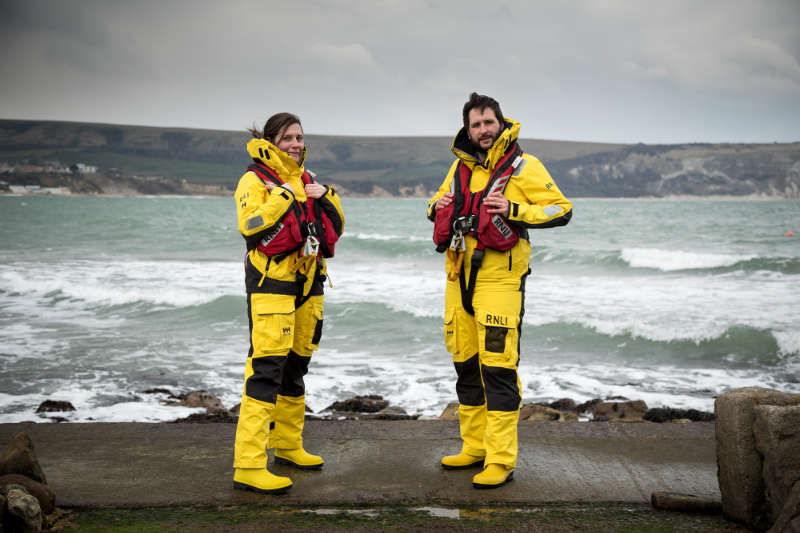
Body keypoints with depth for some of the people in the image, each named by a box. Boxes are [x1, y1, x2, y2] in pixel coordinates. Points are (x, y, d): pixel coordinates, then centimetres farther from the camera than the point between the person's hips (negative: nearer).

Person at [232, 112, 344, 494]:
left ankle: (287, 445, 31)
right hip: (271, 283, -8)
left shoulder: (306, 181, 17)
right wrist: (283, 196, -18)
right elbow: (250, 226, -20)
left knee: (296, 366, 16)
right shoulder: (254, 180, -4)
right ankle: (249, 466, -14)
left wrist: (326, 198, 1)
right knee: (266, 369, -14)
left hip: (307, 284, 8)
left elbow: (334, 230, 17)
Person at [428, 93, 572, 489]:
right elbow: (436, 205, 26)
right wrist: (439, 207, 2)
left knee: (498, 367, -10)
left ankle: (501, 461, -5)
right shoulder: (461, 165, 14)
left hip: (499, 278, -7)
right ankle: (475, 447, 25)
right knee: (465, 363, 13)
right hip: (459, 277, 7)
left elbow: (561, 210, -7)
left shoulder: (523, 166, -3)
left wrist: (513, 210, -19)